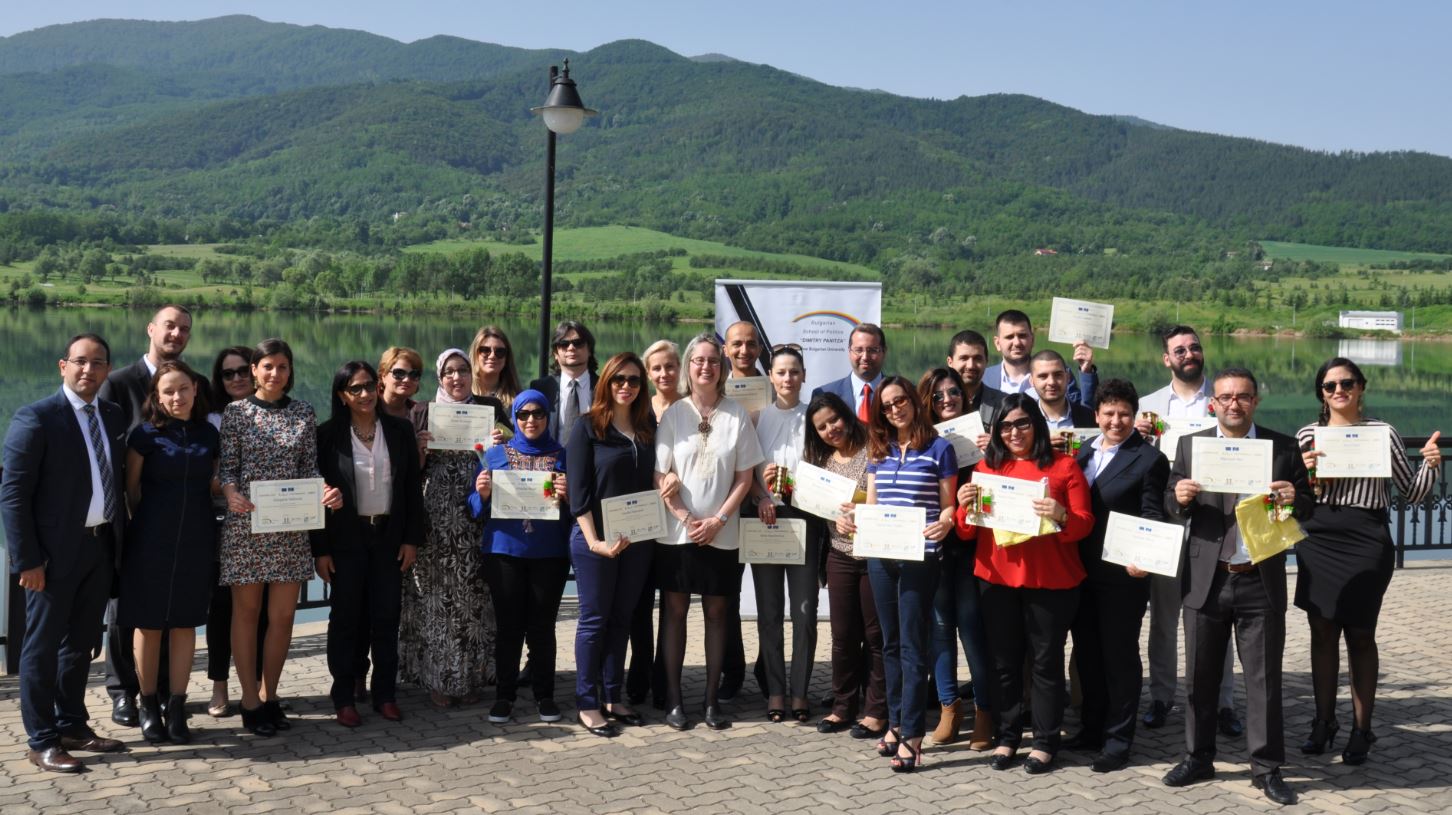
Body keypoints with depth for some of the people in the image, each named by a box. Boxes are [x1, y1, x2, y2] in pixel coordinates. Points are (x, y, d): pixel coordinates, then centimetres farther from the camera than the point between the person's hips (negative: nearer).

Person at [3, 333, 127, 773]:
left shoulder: (113, 416, 9)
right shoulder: (36, 418, -11)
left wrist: (121, 541, 5)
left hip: (100, 546, 7)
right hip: (56, 549, -6)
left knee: (82, 642, 17)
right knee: (43, 645, 4)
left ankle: (72, 726, 30)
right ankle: (41, 742, 13)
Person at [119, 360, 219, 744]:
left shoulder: (209, 435, 5)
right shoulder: (145, 434, -4)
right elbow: (132, 488, 3)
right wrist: (147, 523, 8)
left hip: (196, 540, 3)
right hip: (152, 539, -2)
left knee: (185, 623, 6)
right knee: (149, 624, 3)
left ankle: (177, 707, 13)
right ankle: (149, 706, 14)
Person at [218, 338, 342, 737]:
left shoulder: (303, 413, 7)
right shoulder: (236, 412, 0)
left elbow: (309, 467, 7)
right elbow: (226, 467, -1)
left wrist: (326, 491, -12)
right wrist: (231, 493, -21)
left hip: (292, 525, 2)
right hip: (245, 524, -2)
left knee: (283, 614, 5)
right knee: (247, 611, 6)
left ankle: (270, 696, 20)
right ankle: (250, 701, 15)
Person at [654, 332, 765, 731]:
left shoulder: (737, 416, 1)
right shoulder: (673, 414, 0)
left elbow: (744, 477, 2)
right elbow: (660, 476, -1)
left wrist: (717, 520, -7)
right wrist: (685, 518, -10)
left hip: (721, 534, 1)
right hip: (676, 532, -1)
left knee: (716, 613, 6)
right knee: (675, 611, 3)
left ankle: (712, 700, 13)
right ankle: (673, 699, 10)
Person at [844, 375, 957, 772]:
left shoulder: (939, 449, -2)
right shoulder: (878, 452, 12)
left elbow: (949, 505, -1)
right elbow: (871, 505, 14)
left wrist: (944, 524, -22)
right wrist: (855, 521, -7)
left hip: (919, 557, -5)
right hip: (880, 555, 5)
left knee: (913, 645, -4)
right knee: (891, 642, 11)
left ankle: (911, 734, -3)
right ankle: (896, 722, 20)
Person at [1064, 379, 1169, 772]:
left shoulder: (1149, 460, -8)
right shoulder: (1084, 451, 11)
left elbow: (1152, 518, -11)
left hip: (1122, 573, -6)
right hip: (1081, 570, 6)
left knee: (1119, 654, 4)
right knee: (1086, 651, 16)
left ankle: (1118, 739, 16)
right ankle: (1092, 727, 31)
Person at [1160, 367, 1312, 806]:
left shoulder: (1283, 447, 3)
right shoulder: (1190, 445, 5)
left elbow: (1307, 506, 6)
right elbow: (1170, 506, 4)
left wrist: (1294, 499, -17)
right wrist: (1179, 497, -19)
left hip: (1261, 581, -1)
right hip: (1206, 578, 1)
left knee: (1264, 678, 3)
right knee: (1200, 676, 9)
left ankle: (1267, 767, 12)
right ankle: (1198, 758, 22)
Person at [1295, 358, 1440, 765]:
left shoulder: (1383, 433, 0)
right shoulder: (1307, 435, 5)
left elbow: (1412, 493, 4)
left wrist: (1431, 464, -14)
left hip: (1366, 543, -2)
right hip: (1318, 541, 2)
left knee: (1360, 635, 4)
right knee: (1322, 632, 9)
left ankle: (1361, 730, 14)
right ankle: (1323, 723, 20)